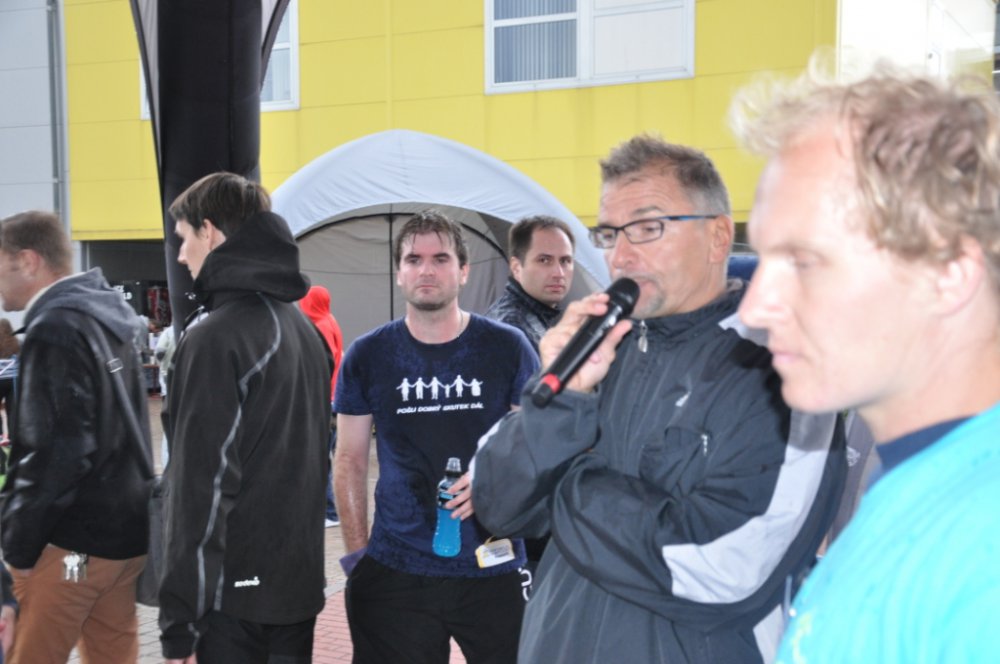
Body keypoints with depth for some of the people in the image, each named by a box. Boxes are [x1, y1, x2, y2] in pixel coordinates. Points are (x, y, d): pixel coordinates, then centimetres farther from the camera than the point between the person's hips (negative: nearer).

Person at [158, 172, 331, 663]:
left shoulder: (214, 336, -16)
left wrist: (180, 619, -16)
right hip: (299, 581, 8)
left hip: (232, 590, -8)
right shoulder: (303, 327, 10)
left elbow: (202, 485, -19)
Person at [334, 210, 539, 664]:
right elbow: (350, 462, 6)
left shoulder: (507, 348, -2)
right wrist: (357, 554, 0)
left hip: (494, 569, 0)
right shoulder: (367, 356, 2)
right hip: (394, 571, 1)